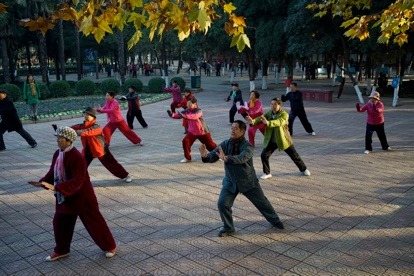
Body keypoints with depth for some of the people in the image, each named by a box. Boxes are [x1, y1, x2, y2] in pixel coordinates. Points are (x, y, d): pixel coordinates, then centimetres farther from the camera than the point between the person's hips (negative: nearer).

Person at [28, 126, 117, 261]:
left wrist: (56, 187, -35)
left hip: (81, 196, -8)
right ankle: (61, 250, 37)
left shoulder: (76, 157, -26)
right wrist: (41, 182, -6)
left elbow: (77, 181, -30)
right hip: (64, 197, 8)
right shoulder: (57, 154, 1)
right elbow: (53, 173, 11)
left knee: (93, 222, 5)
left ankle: (110, 246, 23)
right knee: (59, 222, 16)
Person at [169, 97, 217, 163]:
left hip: (202, 132, -4)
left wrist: (185, 115, -54)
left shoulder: (198, 111, -23)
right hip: (192, 132, 5)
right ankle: (187, 158, 1)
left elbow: (194, 116, -44)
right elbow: (179, 115, -10)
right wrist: (172, 115, -31)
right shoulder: (187, 111, -4)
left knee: (210, 144, 4)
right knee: (185, 141, -15)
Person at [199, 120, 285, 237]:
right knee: (222, 204, -9)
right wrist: (205, 155, -39)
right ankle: (228, 228, 14)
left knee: (262, 202, 11)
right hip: (230, 181, 3)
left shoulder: (247, 146, -22)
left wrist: (226, 158, -59)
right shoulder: (225, 144, -8)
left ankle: (275, 220, 38)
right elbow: (212, 157, -15)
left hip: (248, 181, -3)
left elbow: (242, 158, -42)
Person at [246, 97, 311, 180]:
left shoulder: (284, 114, -19)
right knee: (264, 155, -8)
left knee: (294, 156, 11)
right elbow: (260, 119, -17)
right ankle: (267, 173, 11)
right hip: (271, 141, 4)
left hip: (283, 139, -4)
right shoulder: (269, 113, -3)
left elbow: (279, 122, -39)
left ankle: (304, 169, 36)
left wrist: (268, 123, -56)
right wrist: (253, 121, -40)